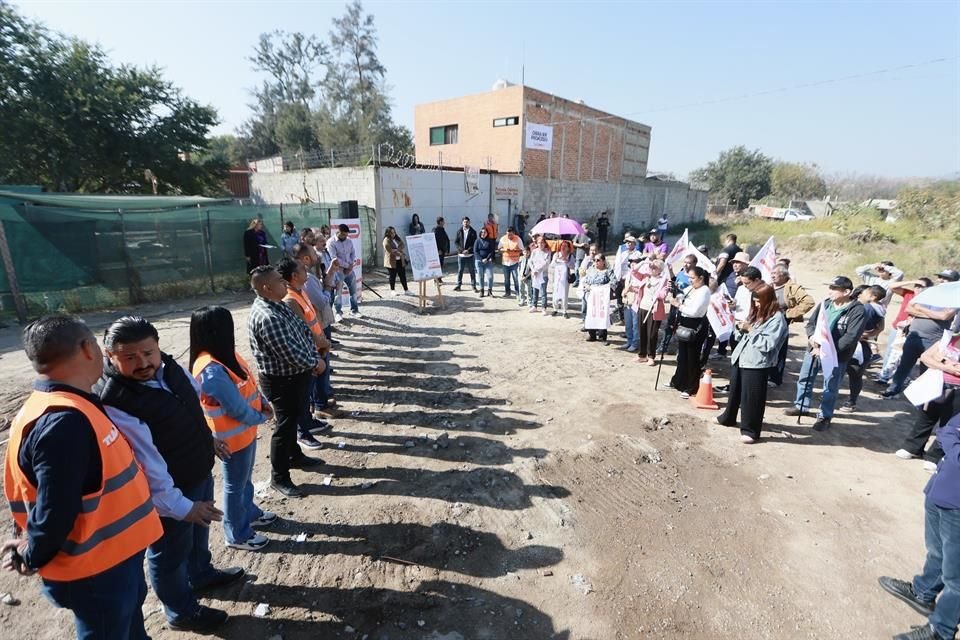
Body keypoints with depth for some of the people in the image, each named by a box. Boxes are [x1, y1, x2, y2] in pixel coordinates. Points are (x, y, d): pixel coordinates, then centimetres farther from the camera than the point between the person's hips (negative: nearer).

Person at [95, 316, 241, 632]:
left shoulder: (167, 365, -9)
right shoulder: (114, 403, -32)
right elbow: (145, 466, -30)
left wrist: (207, 438, 21)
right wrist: (180, 506, -26)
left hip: (200, 472, 8)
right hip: (168, 493, -8)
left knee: (199, 531, 31)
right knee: (170, 554, 18)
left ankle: (201, 574, 59)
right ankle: (182, 612, 43)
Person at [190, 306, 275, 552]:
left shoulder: (226, 354, -2)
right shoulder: (212, 370, -31)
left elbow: (249, 382, 8)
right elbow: (237, 408, -26)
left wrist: (263, 402, -5)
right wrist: (262, 417, -9)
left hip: (245, 431, 8)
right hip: (233, 437, -8)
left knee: (245, 479, 26)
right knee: (235, 485, 11)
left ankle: (249, 513, 47)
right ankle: (237, 534, 30)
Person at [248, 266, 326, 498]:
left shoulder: (278, 305, 4)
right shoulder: (266, 317, -29)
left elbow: (303, 330, 10)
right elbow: (289, 352, -28)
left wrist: (314, 356, -1)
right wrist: (315, 363, -12)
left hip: (296, 374, 10)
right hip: (282, 381, -10)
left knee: (294, 420, 25)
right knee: (285, 426, 4)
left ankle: (294, 456, 46)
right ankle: (279, 477, 21)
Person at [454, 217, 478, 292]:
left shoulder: (473, 232, 1)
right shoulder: (459, 231, 4)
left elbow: (475, 243, -3)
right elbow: (455, 242, 1)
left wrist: (468, 250, -15)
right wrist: (461, 250, -12)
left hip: (470, 255, -1)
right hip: (461, 254, 2)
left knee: (472, 271, 3)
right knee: (460, 270, 9)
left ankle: (474, 286, 10)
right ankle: (459, 285, 20)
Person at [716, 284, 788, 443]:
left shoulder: (777, 318, -12)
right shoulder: (755, 313, 13)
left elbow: (768, 344, -20)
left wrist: (750, 330, -19)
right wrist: (741, 329, -2)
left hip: (757, 364, -8)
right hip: (739, 358, 8)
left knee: (751, 398, 0)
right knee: (734, 391, 22)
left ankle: (750, 431, 12)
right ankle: (728, 418, 39)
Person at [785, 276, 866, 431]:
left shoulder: (857, 310, -17)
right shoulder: (825, 303, 0)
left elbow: (851, 337, -22)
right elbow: (811, 322, 5)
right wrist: (811, 336, -16)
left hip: (836, 355, -5)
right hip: (814, 349, 6)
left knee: (830, 388, 8)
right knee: (804, 378, 17)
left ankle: (825, 416, 24)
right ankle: (801, 406, 36)